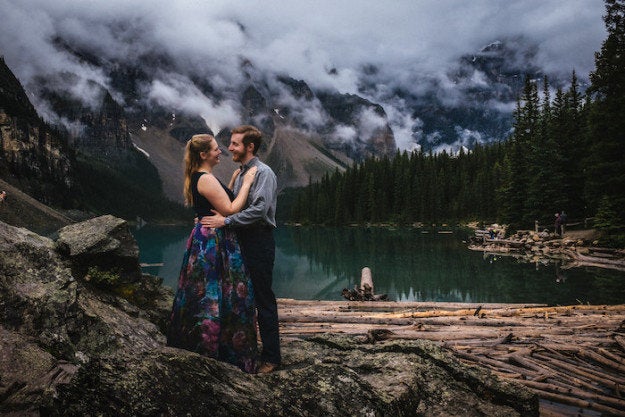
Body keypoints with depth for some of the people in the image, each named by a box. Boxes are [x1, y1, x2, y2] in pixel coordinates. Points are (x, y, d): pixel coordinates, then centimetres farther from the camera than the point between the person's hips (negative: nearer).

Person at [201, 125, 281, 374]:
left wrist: (226, 221, -21)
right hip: (242, 240, 9)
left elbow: (259, 209, -23)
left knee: (263, 299, -4)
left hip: (259, 240, -9)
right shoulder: (239, 174, 16)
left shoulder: (263, 173, -11)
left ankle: (271, 356, 5)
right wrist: (220, 216, 7)